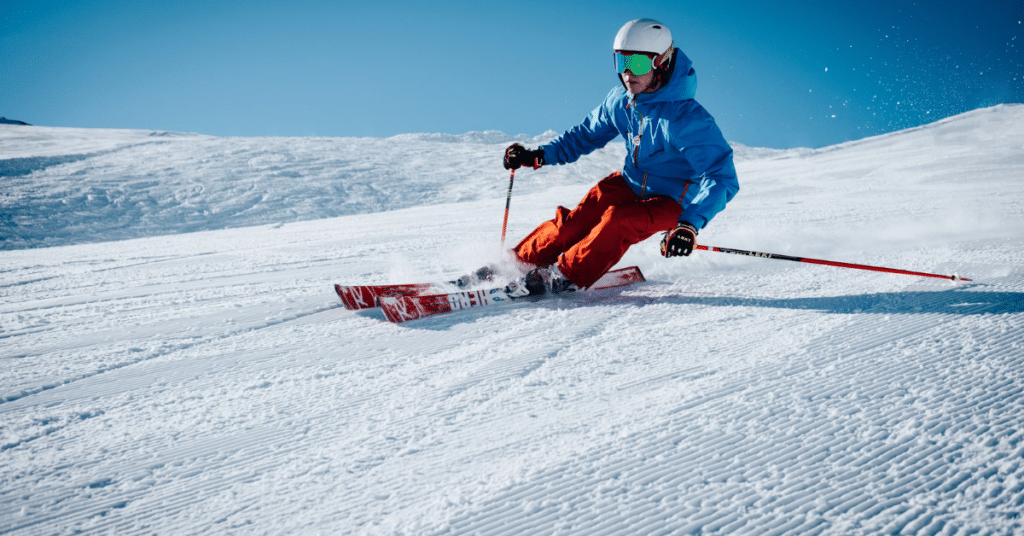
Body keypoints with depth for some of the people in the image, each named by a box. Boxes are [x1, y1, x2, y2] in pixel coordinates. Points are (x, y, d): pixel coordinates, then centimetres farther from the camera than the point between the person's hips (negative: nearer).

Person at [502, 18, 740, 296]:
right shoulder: (621, 100, -8)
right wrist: (540, 155, 0)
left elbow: (722, 177, -33)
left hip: (672, 201, -5)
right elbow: (587, 133, 10)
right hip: (631, 184, 6)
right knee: (576, 221, -16)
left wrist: (691, 224, -48)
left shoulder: (686, 118, -29)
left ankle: (564, 276, -21)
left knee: (618, 221, -32)